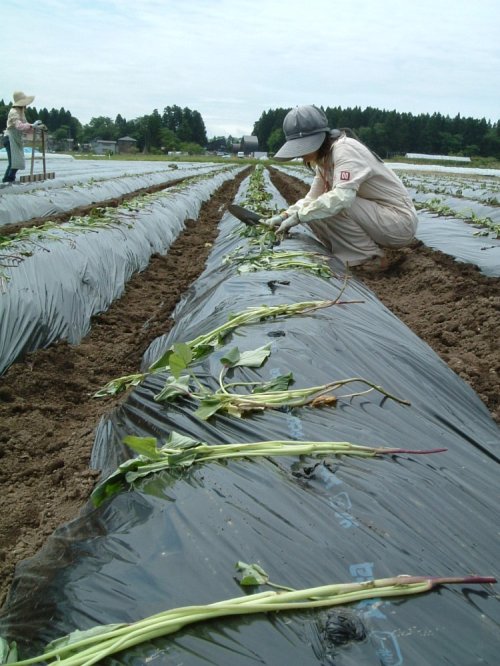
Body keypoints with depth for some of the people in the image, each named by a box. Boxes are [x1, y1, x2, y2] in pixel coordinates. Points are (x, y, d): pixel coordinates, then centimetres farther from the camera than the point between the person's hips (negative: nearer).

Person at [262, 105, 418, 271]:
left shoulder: (344, 149, -20)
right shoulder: (324, 158, 6)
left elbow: (342, 197, -34)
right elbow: (312, 198, 11)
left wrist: (297, 216, -27)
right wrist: (285, 215, -5)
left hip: (400, 222, -9)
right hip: (375, 217, 9)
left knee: (330, 206, -25)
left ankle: (374, 258, -8)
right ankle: (373, 250, 8)